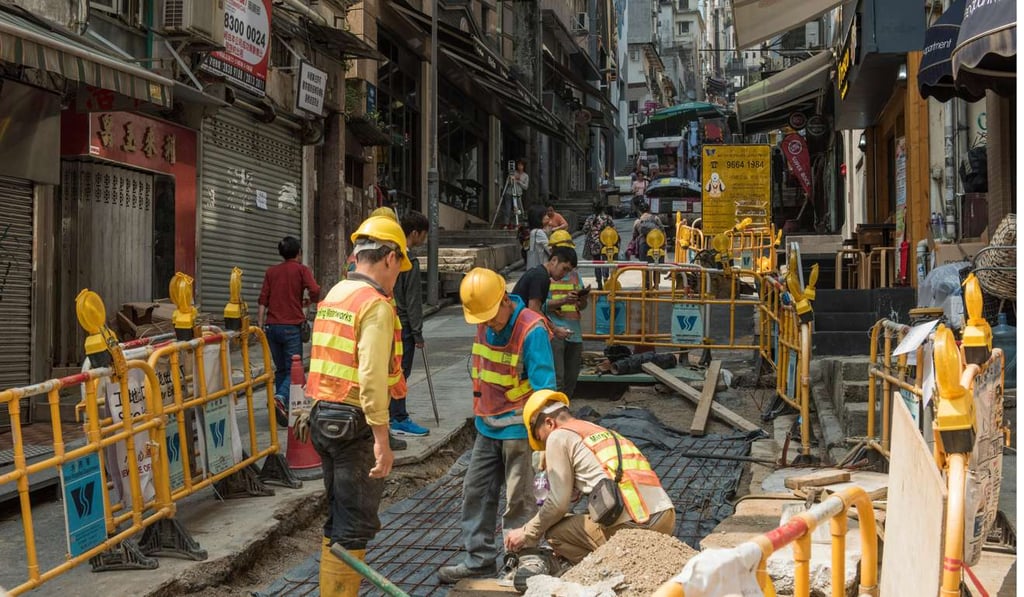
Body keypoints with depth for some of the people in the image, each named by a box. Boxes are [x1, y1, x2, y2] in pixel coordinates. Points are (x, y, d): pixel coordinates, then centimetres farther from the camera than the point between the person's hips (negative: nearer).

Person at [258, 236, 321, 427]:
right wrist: (308, 302, 8)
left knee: (280, 368, 15)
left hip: (272, 326, 4)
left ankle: (282, 407, 14)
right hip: (292, 326, -4)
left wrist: (260, 325, 8)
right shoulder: (301, 270, 2)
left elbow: (263, 301, 7)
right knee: (293, 370, -3)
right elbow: (315, 291, -13)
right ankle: (280, 398, -28)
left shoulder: (271, 272, 13)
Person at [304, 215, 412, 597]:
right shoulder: (376, 304, -15)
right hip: (355, 423, -9)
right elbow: (372, 378, -22)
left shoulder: (333, 296, 12)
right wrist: (382, 440, -22)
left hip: (324, 417, 9)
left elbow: (330, 362, 12)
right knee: (355, 526, -1)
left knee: (338, 520, 19)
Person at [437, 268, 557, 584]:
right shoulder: (485, 325, 1)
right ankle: (479, 558, 24)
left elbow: (544, 387, -22)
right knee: (475, 492, 12)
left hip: (517, 427, -8)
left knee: (519, 499, 0)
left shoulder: (531, 331, -22)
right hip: (487, 425, 8)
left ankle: (526, 562, 12)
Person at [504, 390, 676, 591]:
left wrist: (527, 534, 13)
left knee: (554, 531, 11)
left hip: (629, 526, -8)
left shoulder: (559, 436, 5)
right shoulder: (605, 432, 28)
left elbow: (559, 503, 0)